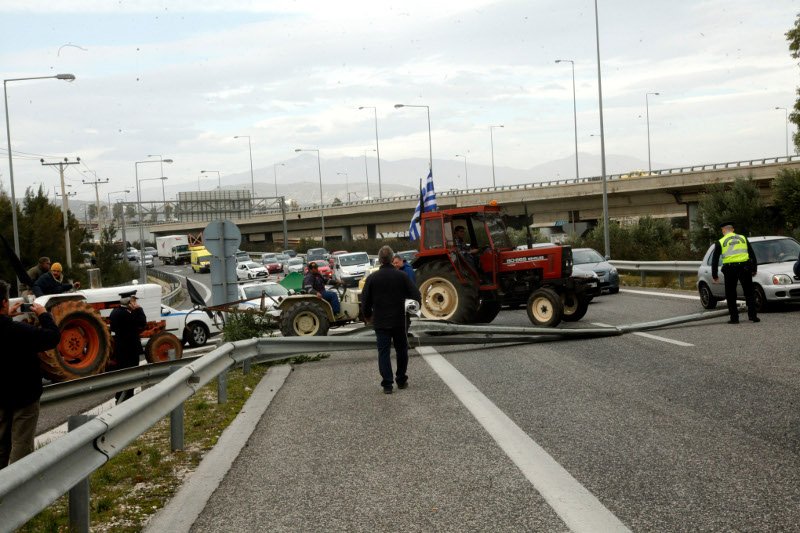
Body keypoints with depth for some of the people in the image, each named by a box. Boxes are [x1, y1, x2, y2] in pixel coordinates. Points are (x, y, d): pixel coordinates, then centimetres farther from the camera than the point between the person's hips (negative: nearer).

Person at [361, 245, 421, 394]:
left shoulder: (372, 278, -5)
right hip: (399, 321, 0)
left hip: (380, 322, 0)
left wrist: (367, 316, 17)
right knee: (401, 350, 16)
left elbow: (365, 300, 0)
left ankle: (387, 384, -2)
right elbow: (416, 295, -5)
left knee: (383, 352, 3)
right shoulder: (401, 276, -5)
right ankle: (401, 380, 21)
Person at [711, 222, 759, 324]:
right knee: (749, 293, 11)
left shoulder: (720, 242, 5)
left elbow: (714, 260, 5)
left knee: (731, 294, 8)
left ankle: (734, 318, 5)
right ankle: (753, 315, 6)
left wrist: (714, 276, 11)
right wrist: (754, 269, 20)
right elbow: (752, 254, 13)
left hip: (730, 269, -2)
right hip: (744, 267, 2)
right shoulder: (743, 238, 12)